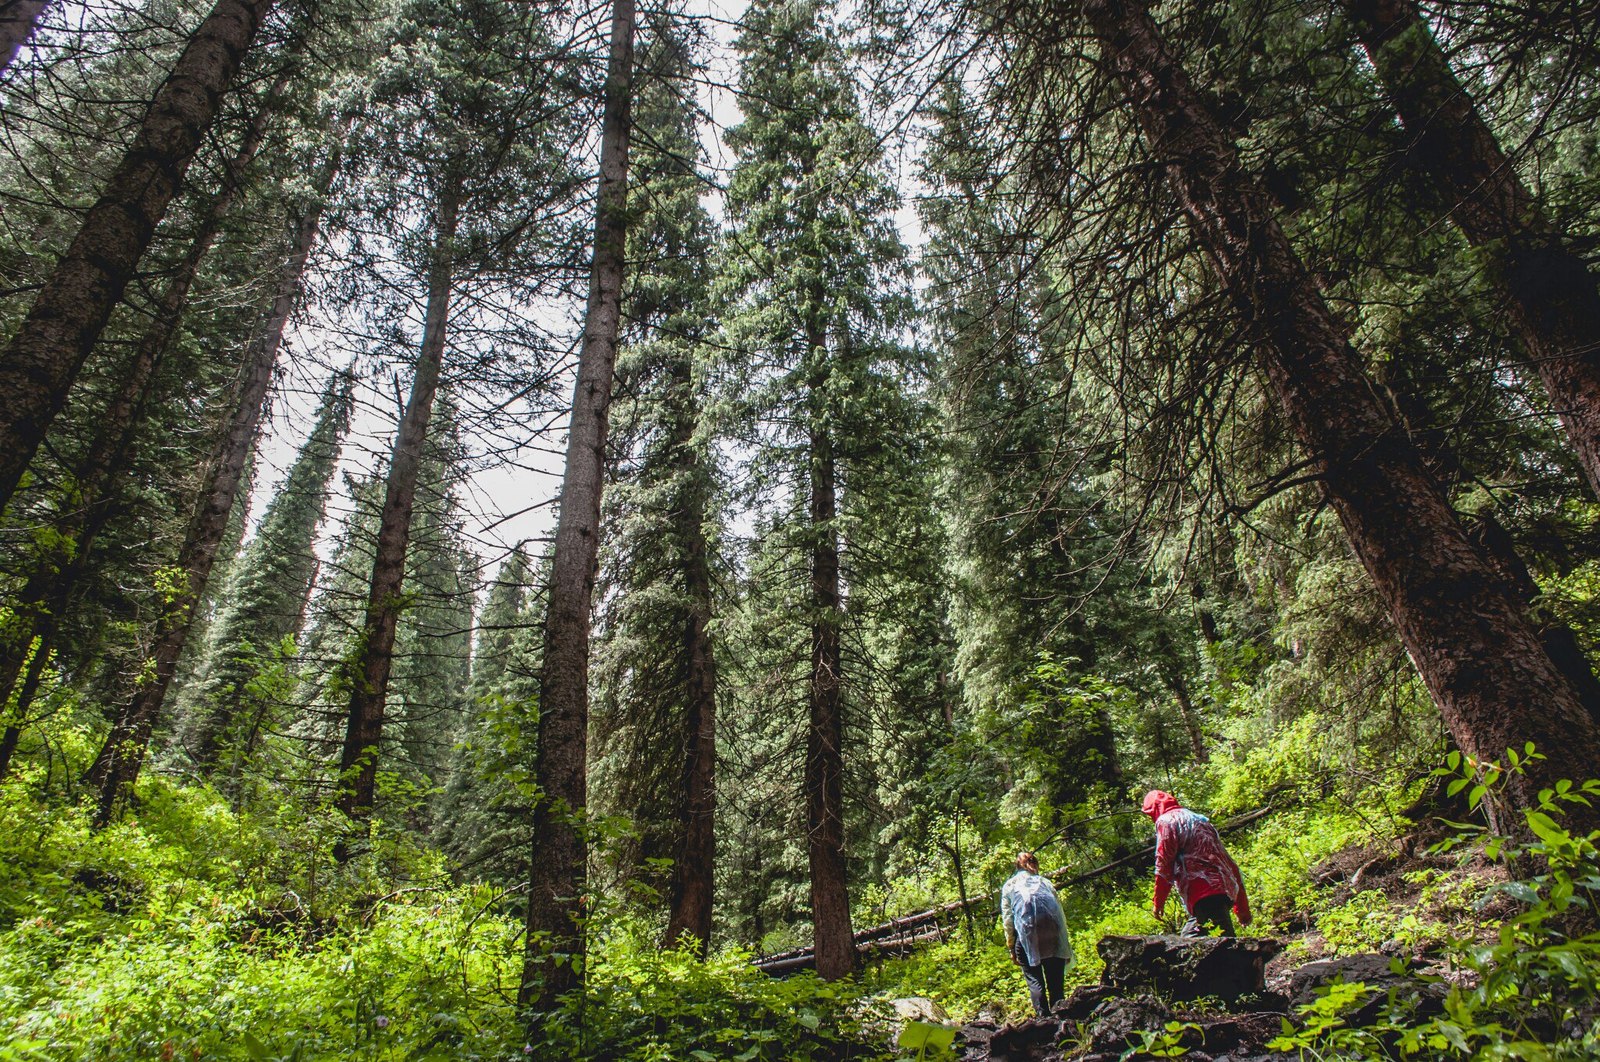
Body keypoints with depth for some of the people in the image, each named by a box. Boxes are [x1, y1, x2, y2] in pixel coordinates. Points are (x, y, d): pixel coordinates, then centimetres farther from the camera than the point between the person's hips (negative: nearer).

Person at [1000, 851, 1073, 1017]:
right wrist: (1066, 945, 21)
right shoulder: (1045, 882, 27)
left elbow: (1007, 919, 11)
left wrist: (1011, 948, 13)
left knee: (1034, 979, 3)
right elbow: (1061, 912, 19)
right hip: (1054, 933, 2)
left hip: (1028, 935, -2)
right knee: (1055, 978, 11)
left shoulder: (1009, 885, 22)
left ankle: (1044, 1018, -5)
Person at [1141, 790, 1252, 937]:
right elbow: (1230, 864, 26)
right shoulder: (1200, 820, 28)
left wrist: (1158, 902, -1)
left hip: (1204, 895, -9)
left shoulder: (1166, 821, 3)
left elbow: (1164, 864, -8)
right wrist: (1243, 908, 27)